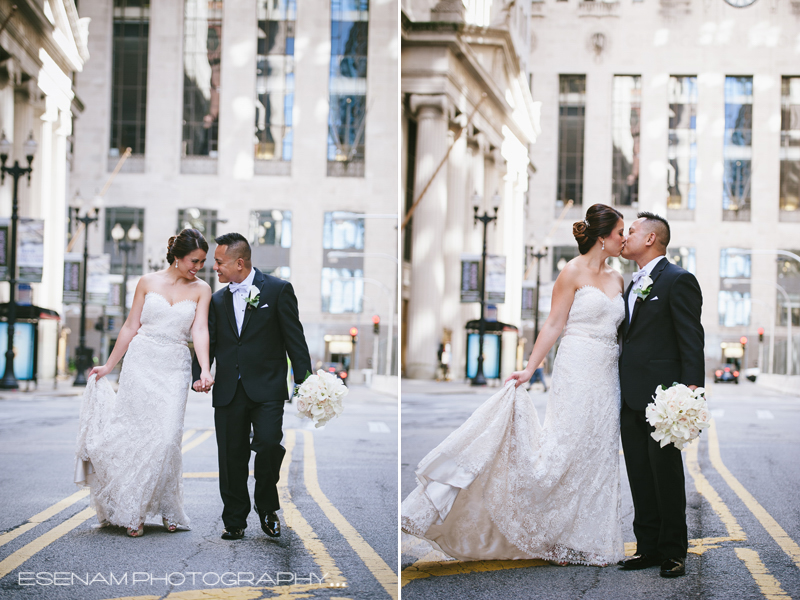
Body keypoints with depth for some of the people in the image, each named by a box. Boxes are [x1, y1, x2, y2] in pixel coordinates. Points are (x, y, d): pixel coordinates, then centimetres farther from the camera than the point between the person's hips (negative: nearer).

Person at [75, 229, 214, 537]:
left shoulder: (201, 290, 4)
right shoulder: (148, 283, 4)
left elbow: (200, 331, -7)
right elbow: (131, 327, 9)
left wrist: (205, 370, -22)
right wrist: (108, 366, 10)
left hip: (175, 368, 0)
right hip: (141, 363, 0)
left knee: (166, 438, -8)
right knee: (135, 434, -1)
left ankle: (166, 509, 11)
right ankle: (131, 512, 8)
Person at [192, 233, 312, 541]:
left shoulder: (278, 290, 1)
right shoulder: (217, 301, 14)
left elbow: (294, 339, 0)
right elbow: (208, 342, 17)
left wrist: (305, 382, -6)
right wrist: (199, 376, -1)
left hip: (266, 388, -4)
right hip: (228, 392, 4)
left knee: (268, 443, -21)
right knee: (231, 457, 4)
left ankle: (267, 507, 3)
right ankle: (235, 521, 18)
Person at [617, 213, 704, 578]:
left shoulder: (678, 280, -6)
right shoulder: (633, 285, 19)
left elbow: (692, 340, -12)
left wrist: (691, 389, -19)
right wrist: (620, 390, 15)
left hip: (661, 395, -8)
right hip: (631, 398, 8)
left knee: (666, 474, -1)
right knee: (639, 476, 10)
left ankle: (673, 551, 9)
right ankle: (648, 547, 17)